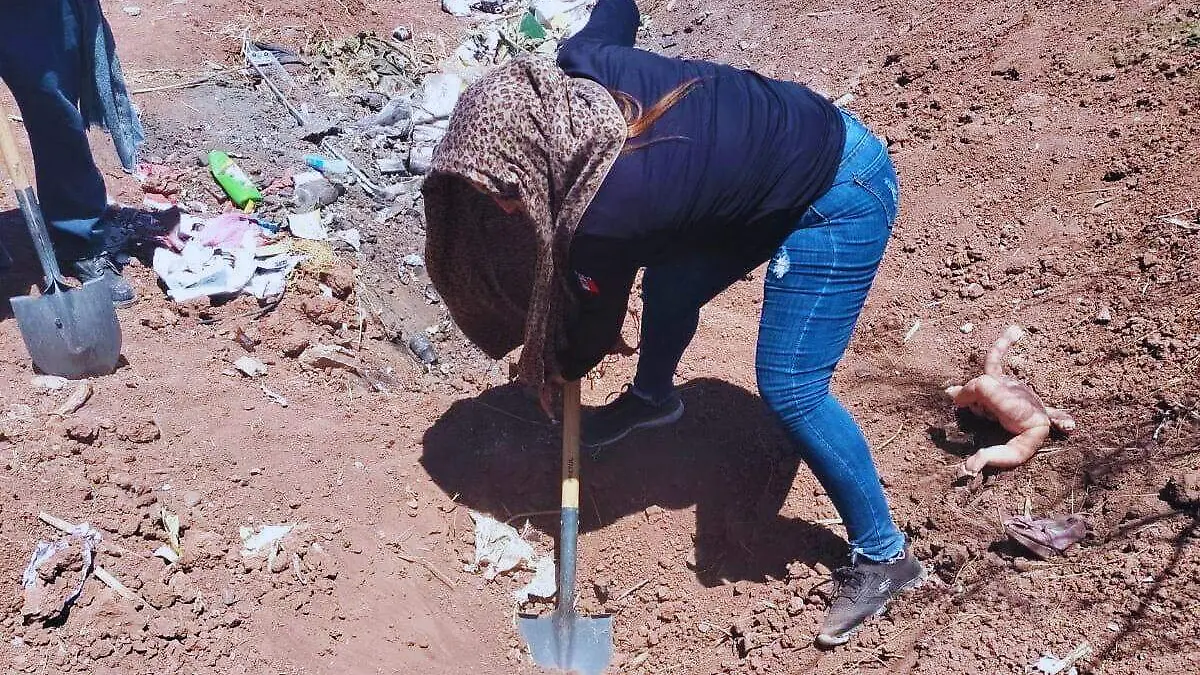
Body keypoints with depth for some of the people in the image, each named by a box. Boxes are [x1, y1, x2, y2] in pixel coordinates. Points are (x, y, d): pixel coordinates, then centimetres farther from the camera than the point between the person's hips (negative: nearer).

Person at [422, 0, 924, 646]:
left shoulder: (605, 214, -31)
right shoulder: (578, 64, -15)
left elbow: (595, 327, -11)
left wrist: (553, 368, 10)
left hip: (840, 197, -9)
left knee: (790, 389, -11)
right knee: (670, 278, 14)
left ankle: (883, 555, 8)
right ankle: (652, 395, 45)